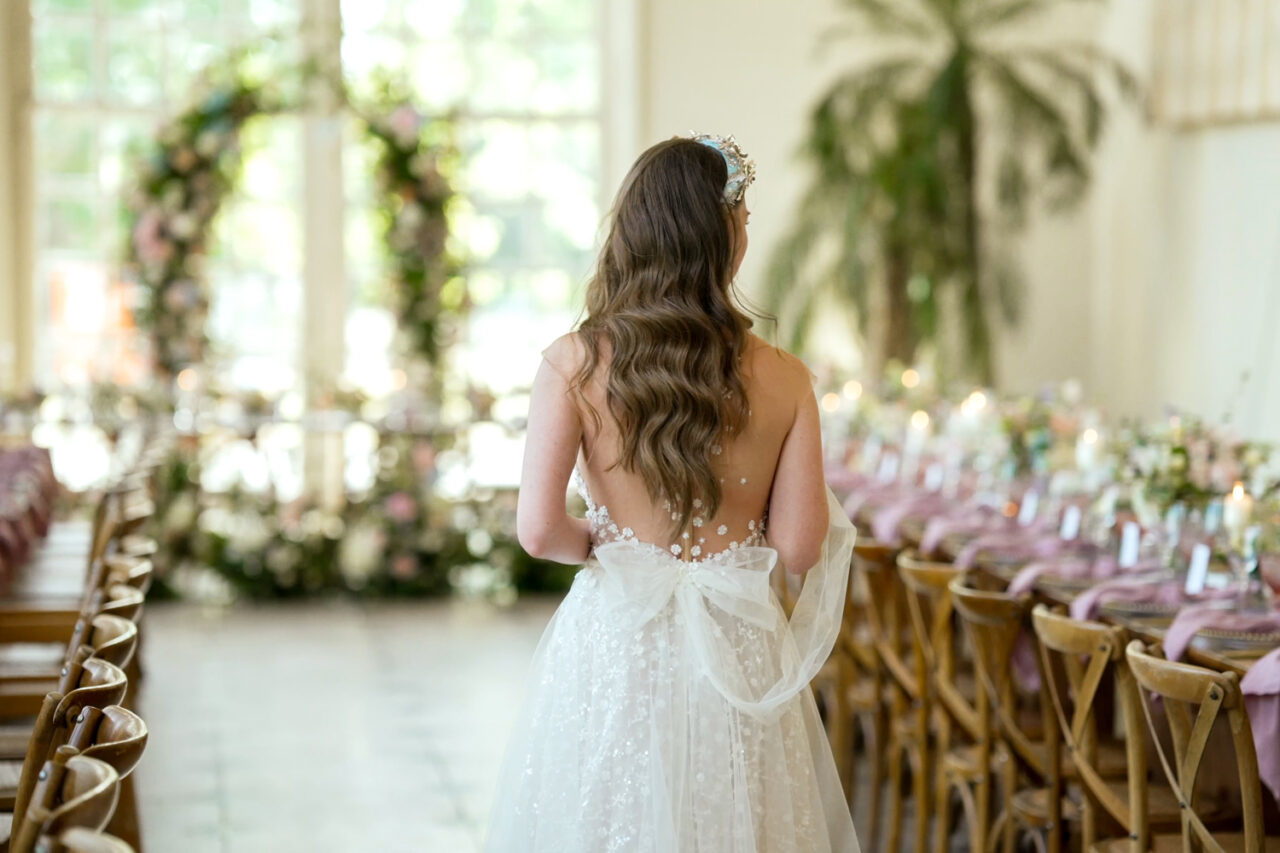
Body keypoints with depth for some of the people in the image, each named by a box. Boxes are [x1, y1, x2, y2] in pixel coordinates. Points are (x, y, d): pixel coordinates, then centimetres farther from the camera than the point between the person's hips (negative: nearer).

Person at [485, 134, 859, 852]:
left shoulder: (572, 365, -10)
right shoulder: (783, 380, -8)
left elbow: (539, 531, -15)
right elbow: (799, 548, -5)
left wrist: (600, 543, 6)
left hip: (613, 640, 0)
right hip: (739, 652, 1)